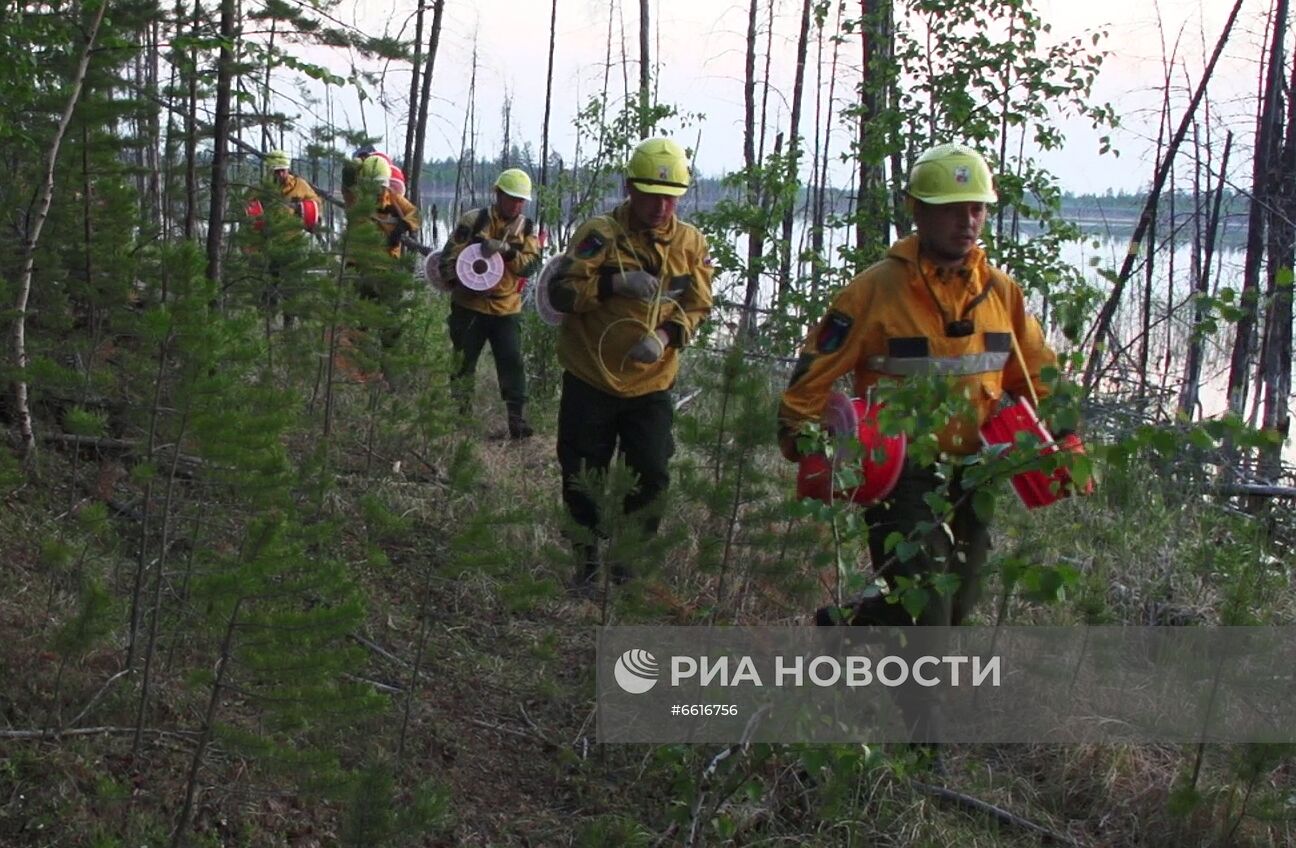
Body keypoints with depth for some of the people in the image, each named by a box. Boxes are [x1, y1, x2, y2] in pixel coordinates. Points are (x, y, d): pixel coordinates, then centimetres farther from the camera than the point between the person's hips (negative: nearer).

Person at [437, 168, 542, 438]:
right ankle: (460, 416, 18)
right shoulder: (473, 221, -4)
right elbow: (449, 258, -4)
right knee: (462, 364, 6)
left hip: (507, 309, 1)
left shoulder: (527, 228, 4)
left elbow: (531, 264, -11)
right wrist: (460, 282, -20)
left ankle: (517, 419, -3)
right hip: (469, 306, -1)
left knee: (512, 363, -6)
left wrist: (507, 250, -27)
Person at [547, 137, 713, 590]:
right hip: (590, 382, -2)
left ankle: (631, 563, 21)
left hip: (651, 387, 2)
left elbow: (697, 307, 3)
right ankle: (587, 563, 25)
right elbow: (560, 291, -14)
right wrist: (614, 283, -28)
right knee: (583, 480, 7)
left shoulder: (691, 243, 0)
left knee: (652, 478, 3)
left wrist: (665, 336, -17)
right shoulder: (600, 234, -10)